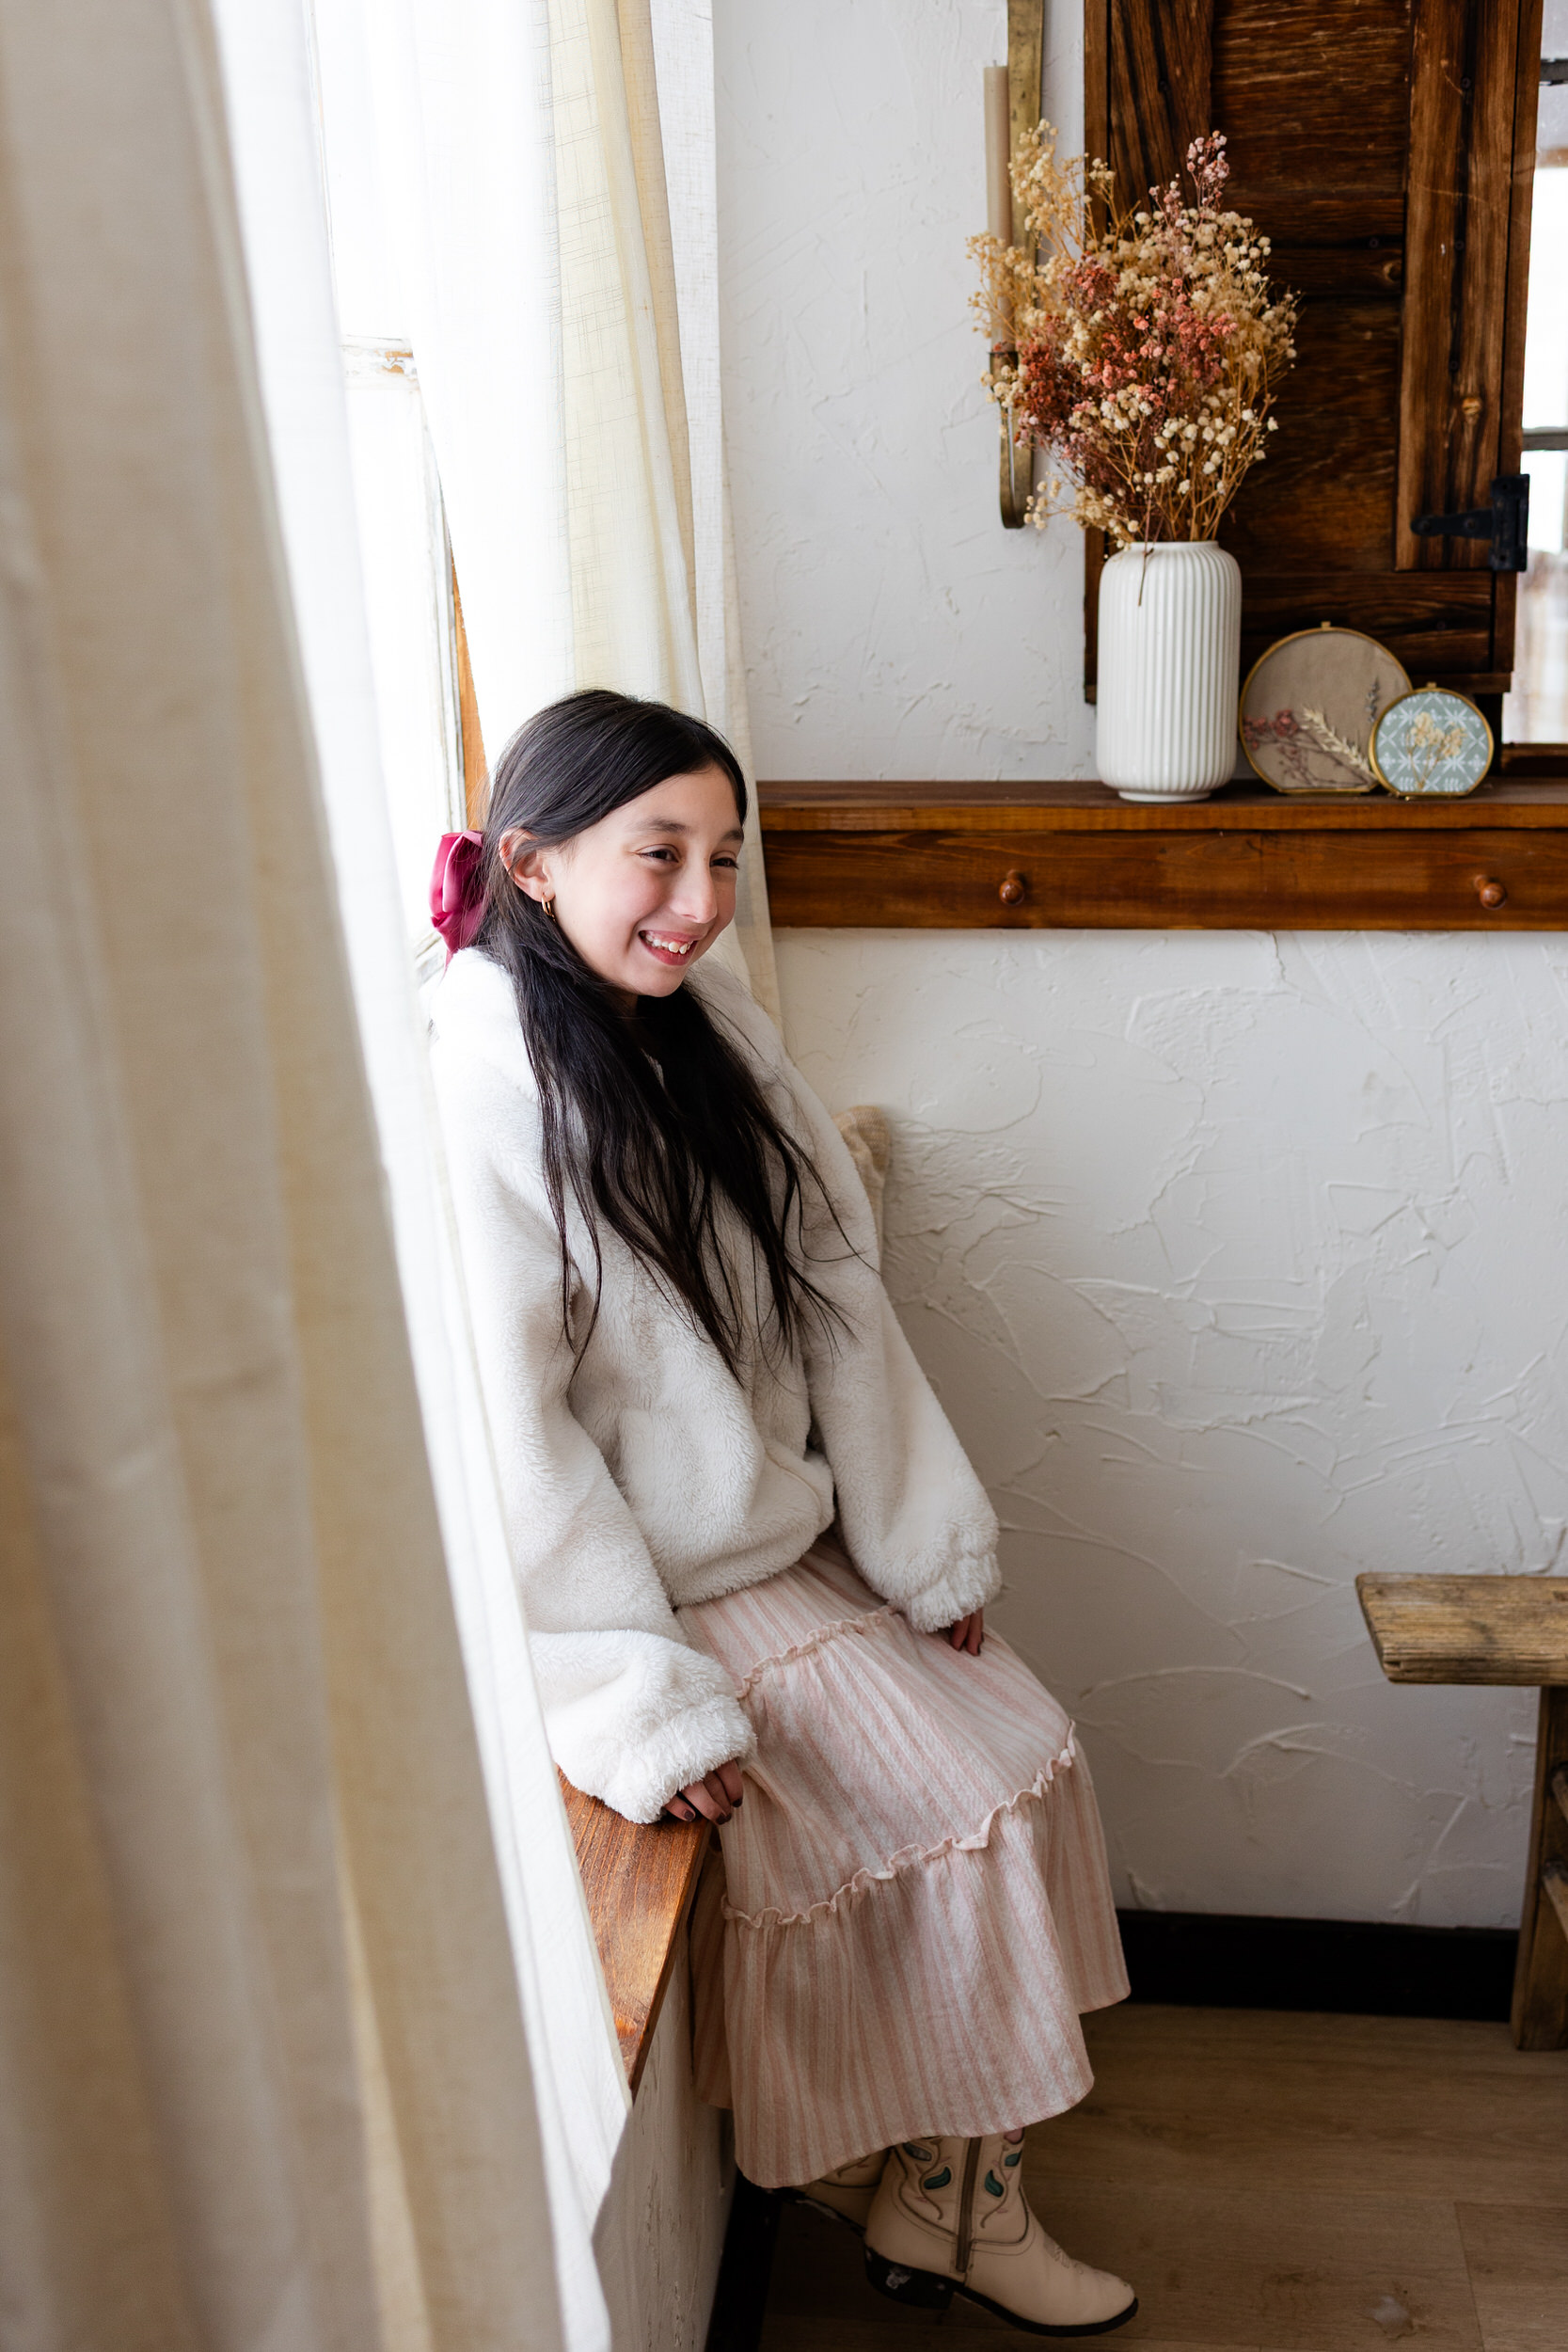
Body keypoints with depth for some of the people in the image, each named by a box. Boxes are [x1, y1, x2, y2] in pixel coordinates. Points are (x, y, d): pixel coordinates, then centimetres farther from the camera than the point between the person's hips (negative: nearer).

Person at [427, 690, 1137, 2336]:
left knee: (1025, 1743, -1)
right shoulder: (479, 1094, -22)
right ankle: (939, 2195, 16)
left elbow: (835, 1297, 3)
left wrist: (928, 1545, 3)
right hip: (644, 1595, -7)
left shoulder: (708, 1025, 1)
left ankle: (945, 2177, 14)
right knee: (963, 1798, -7)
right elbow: (505, 1435, -23)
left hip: (793, 1546, 7)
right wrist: (640, 1704, -22)